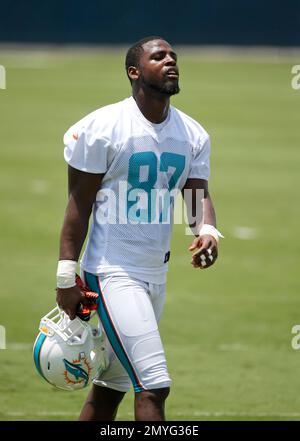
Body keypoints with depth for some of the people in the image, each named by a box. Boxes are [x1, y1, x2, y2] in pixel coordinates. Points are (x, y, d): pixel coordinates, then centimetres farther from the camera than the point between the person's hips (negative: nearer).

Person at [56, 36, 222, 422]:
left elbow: (198, 195, 2)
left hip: (156, 273, 7)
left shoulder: (193, 135, 8)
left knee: (111, 387, 13)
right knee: (153, 386, -14)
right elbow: (79, 205, -8)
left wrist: (207, 230, -22)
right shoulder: (102, 128, -10)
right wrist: (66, 278, -10)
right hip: (112, 271, -7)